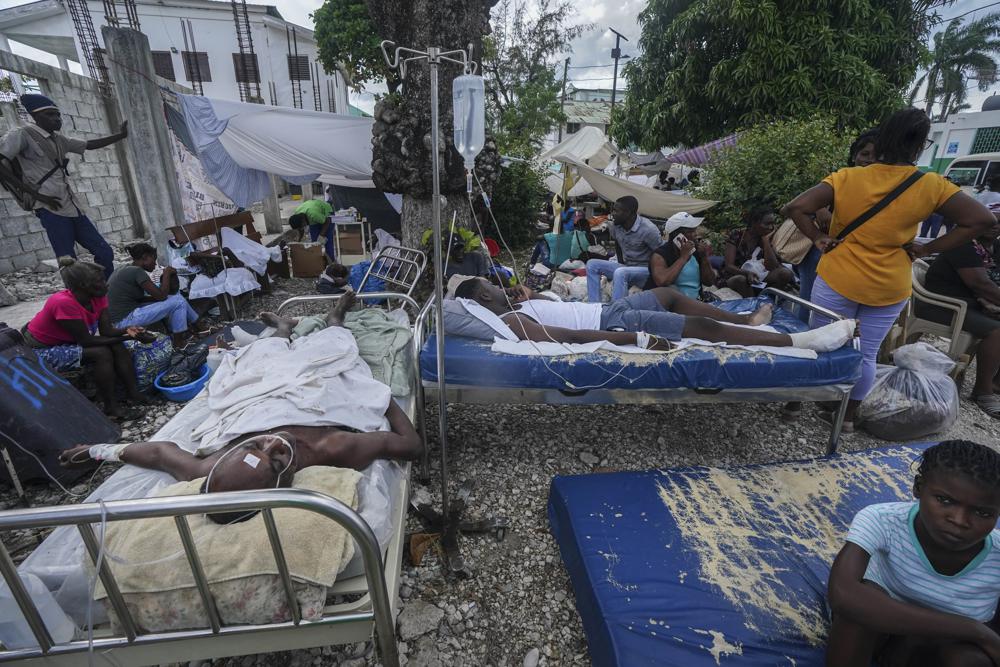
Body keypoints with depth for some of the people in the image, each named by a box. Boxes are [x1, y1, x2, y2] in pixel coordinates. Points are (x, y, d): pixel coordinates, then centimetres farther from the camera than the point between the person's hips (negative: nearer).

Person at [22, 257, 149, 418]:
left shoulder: (98, 296, -12)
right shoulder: (64, 303, -34)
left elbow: (106, 330, -15)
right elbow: (86, 340, -29)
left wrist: (126, 331, -35)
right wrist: (125, 338, -31)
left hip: (66, 341, 7)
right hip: (41, 350, -7)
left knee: (118, 347, -12)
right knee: (102, 353, -24)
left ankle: (133, 393, -10)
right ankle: (111, 406, -17)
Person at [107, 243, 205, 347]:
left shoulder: (124, 269, 12)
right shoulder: (137, 271, -17)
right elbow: (161, 295, -18)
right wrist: (167, 273, -7)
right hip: (126, 320, -9)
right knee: (178, 302, -9)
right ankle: (178, 343, 1)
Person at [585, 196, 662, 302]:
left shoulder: (648, 229, -22)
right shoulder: (615, 225, -2)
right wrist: (621, 262, 15)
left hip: (646, 270, -7)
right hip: (626, 267, 8)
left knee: (620, 273, -37)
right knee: (592, 264, -6)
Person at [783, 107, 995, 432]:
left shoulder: (847, 178, -9)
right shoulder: (931, 186, -5)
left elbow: (796, 207, -18)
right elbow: (982, 219, -3)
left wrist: (818, 237, -7)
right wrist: (928, 249, 2)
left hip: (838, 280, -2)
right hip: (889, 288, 2)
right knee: (865, 355, 15)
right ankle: (848, 415, 29)